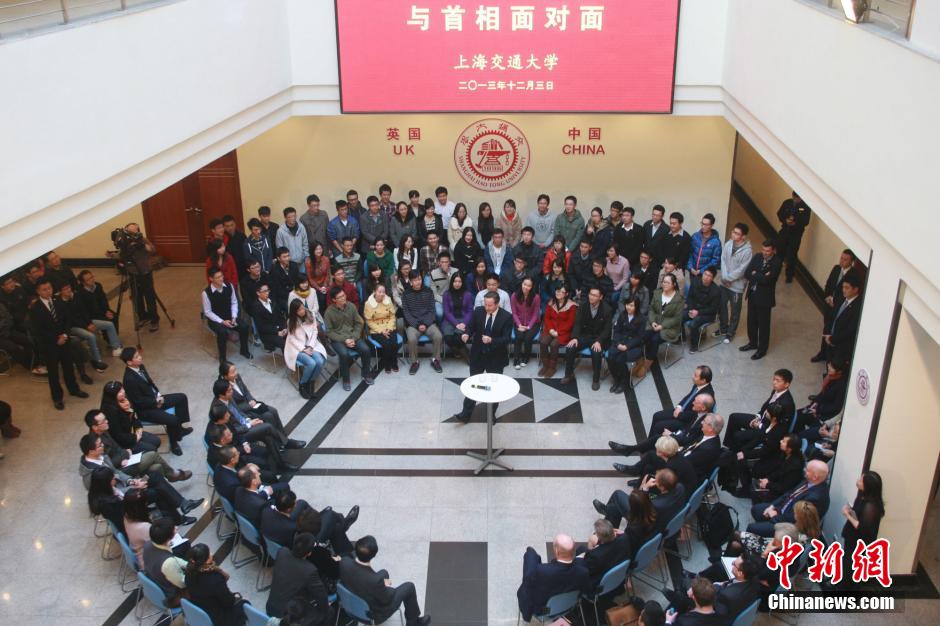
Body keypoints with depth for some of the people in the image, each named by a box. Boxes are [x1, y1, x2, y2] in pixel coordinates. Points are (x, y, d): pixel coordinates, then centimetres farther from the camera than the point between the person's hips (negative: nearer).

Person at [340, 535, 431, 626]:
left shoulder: (345, 562, -25)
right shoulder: (375, 580, -40)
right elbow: (386, 600, -20)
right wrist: (386, 585, -1)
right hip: (374, 614, -5)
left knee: (383, 573, 26)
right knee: (409, 587, 12)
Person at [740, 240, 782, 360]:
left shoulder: (776, 263, -17)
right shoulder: (757, 257, 1)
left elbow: (766, 280, -25)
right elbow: (747, 274, -5)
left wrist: (755, 275, -12)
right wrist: (760, 277, -19)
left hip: (764, 298, -6)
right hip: (752, 295, 6)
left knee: (763, 324, 8)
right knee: (751, 321, 20)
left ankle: (762, 349, 21)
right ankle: (753, 343, 39)